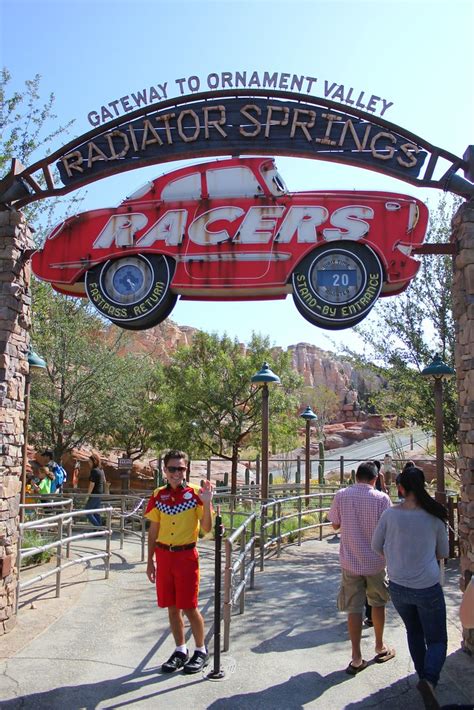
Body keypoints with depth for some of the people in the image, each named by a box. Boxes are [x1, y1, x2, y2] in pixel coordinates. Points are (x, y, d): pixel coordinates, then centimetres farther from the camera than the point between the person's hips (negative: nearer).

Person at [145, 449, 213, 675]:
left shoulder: (195, 494, -6)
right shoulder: (158, 495, 4)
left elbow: (207, 528, -10)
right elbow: (153, 531, 10)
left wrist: (207, 502, -24)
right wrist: (150, 561, 9)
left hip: (186, 556, -3)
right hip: (163, 556, 4)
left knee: (189, 607, 0)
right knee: (172, 607, 11)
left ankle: (201, 651, 19)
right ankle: (180, 651, 27)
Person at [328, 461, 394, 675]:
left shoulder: (341, 496, -6)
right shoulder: (381, 498, -11)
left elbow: (335, 524, 4)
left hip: (350, 561, 0)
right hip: (375, 561, 0)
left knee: (354, 609, 6)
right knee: (378, 604, 20)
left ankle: (356, 658, 8)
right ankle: (380, 647, 35)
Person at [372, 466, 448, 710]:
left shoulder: (390, 515, -11)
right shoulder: (434, 516, -10)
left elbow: (376, 547, 1)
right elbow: (443, 553, 3)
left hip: (398, 587, 2)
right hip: (428, 588, -2)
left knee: (413, 631, 26)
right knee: (437, 640, 11)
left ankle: (424, 676, 32)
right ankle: (429, 679, -14)